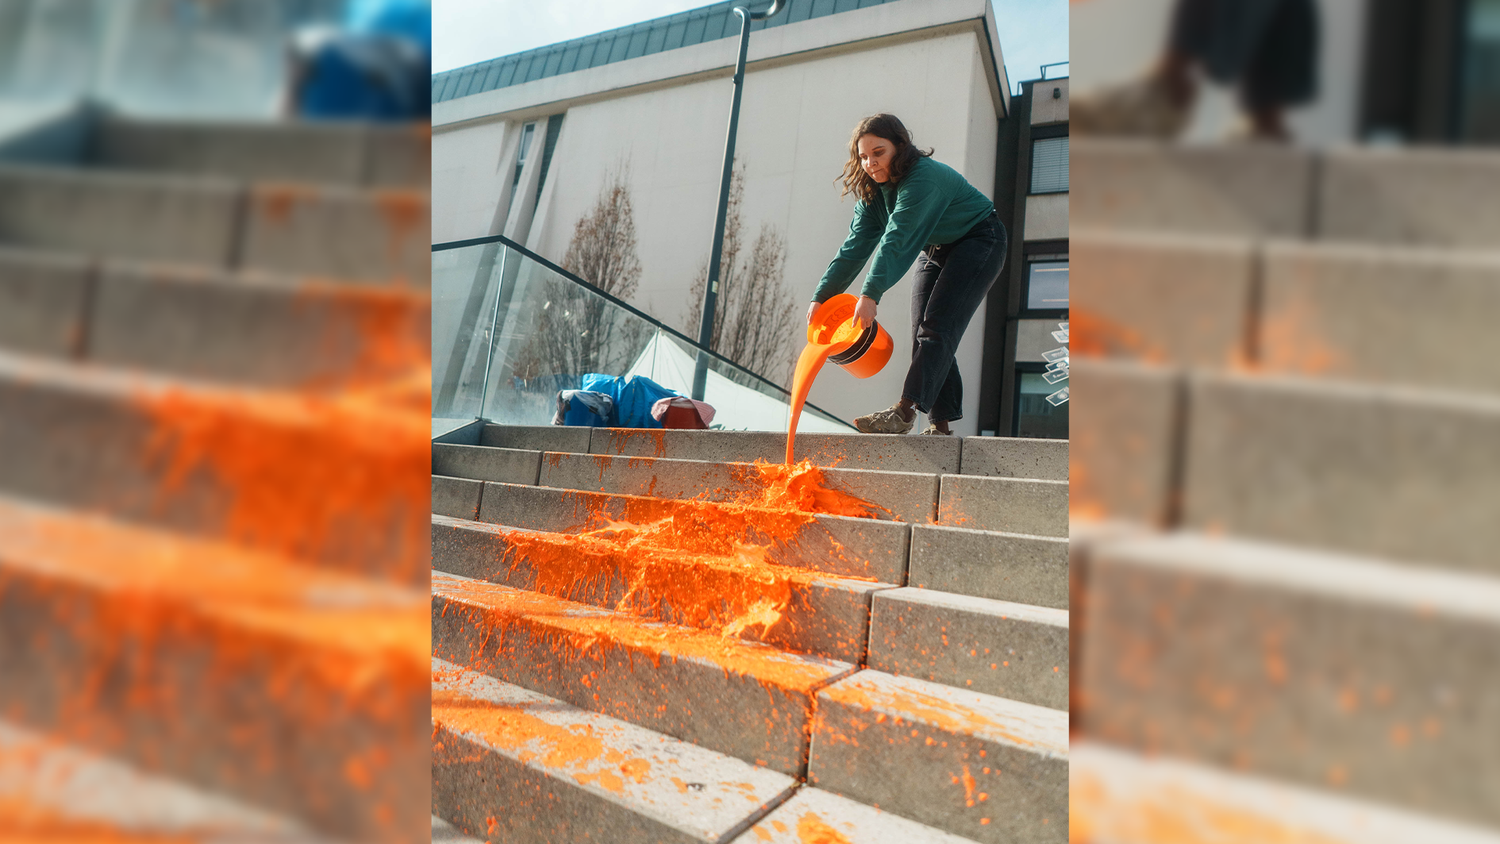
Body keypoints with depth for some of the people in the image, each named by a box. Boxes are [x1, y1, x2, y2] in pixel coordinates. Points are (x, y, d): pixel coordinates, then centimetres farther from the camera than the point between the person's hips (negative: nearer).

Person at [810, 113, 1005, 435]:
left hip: (978, 242, -8)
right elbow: (855, 245, -11)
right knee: (923, 333, -3)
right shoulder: (872, 191, -5)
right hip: (935, 250, 8)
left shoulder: (924, 177, -30)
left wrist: (871, 294, -47)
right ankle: (940, 424, -3)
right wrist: (821, 296, -20)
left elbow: (897, 240, -39)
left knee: (937, 326, -21)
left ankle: (905, 410, -29)